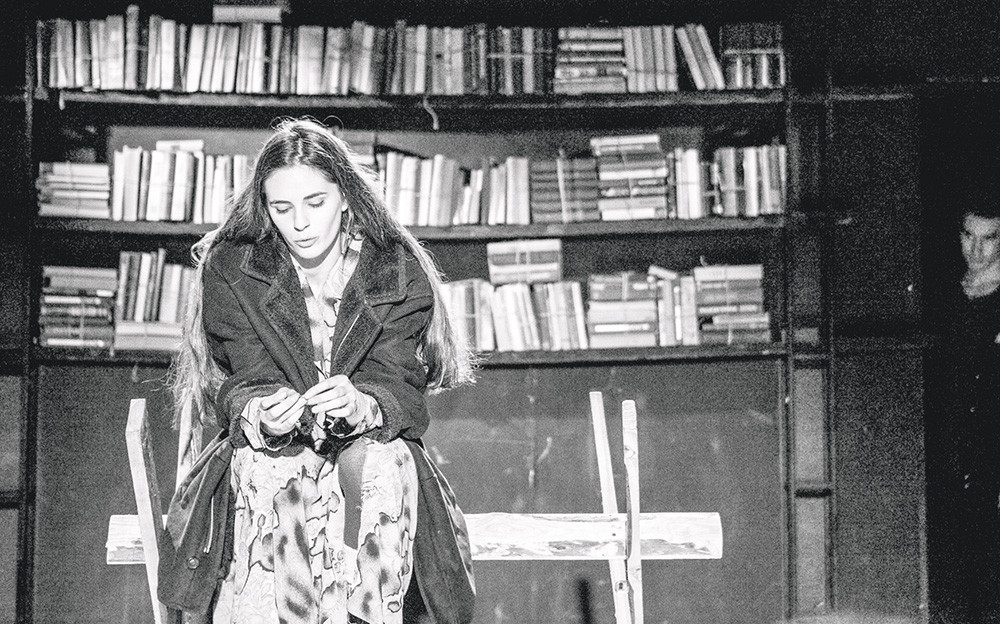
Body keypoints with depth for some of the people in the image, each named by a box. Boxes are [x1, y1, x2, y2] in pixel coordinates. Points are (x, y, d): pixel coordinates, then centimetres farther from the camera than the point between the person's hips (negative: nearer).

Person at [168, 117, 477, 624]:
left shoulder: (398, 272, -2)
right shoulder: (230, 270, 0)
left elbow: (397, 386, -9)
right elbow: (247, 382, -6)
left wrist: (360, 406, -34)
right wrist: (260, 416, -32)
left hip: (373, 439, 0)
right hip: (274, 449, 0)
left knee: (375, 463, -35)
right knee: (272, 470, -35)